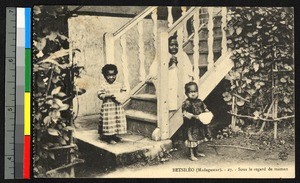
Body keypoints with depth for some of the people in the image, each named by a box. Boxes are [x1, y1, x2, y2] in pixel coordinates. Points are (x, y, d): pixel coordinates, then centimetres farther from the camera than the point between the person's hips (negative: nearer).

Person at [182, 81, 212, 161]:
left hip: (199, 124, 8)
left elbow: (205, 109, 17)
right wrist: (193, 116, -31)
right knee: (191, 139, -1)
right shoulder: (186, 103, -17)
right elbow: (185, 113, -23)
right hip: (191, 125, -8)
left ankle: (196, 152, 36)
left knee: (198, 139, 20)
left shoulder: (199, 102, 6)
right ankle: (191, 155, 10)